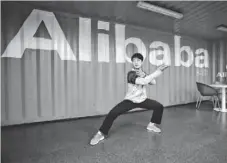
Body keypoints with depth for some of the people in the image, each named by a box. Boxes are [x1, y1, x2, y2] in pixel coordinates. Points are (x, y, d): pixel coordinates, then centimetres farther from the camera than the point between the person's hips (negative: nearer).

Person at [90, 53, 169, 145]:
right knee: (113, 113, -24)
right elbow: (144, 82, -36)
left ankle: (152, 125, 24)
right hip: (130, 101, -6)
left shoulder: (143, 73, 3)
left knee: (159, 106, 2)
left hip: (142, 100, 7)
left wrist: (144, 75, -23)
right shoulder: (131, 74, -22)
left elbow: (153, 82, -6)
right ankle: (101, 133, -6)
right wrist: (158, 71, -34)